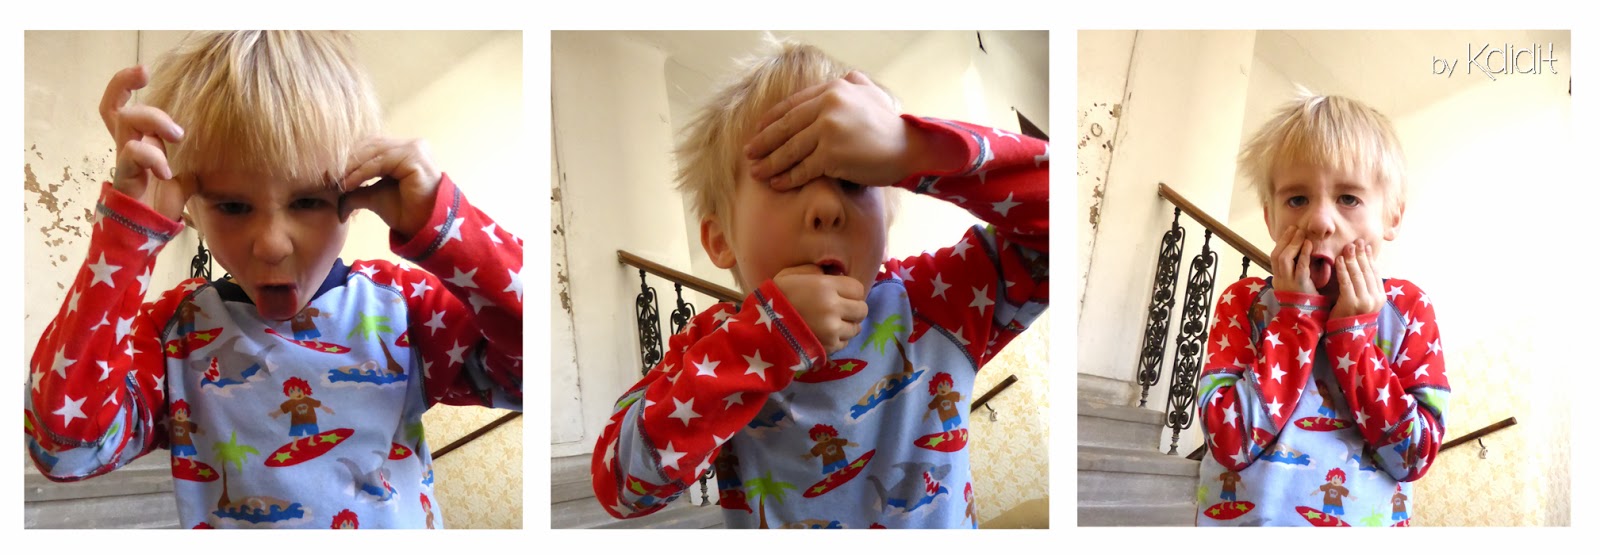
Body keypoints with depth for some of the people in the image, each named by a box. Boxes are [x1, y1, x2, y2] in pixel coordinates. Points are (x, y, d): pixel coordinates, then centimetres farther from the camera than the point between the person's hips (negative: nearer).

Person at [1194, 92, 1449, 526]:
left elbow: (1415, 457, -8)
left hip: (1365, 521, 1)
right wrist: (1296, 314, -13)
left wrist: (1351, 331, -12)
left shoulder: (1408, 309, 0)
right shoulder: (1244, 303, -3)